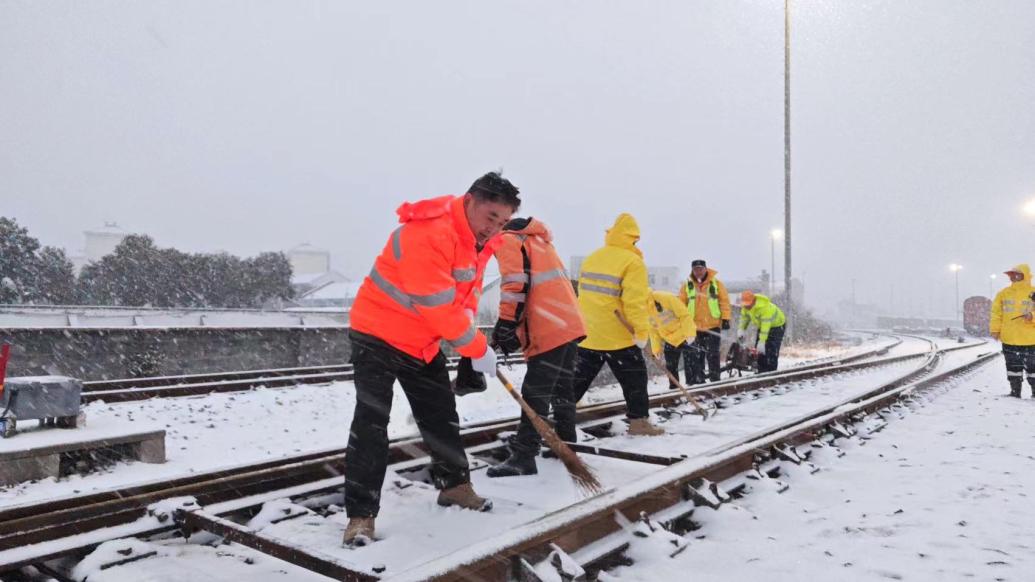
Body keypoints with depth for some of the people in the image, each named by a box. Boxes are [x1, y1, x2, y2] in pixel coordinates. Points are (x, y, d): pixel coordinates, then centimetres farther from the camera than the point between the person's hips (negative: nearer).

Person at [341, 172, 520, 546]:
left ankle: (454, 485, 33)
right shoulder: (429, 233, -31)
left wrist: (466, 317, -10)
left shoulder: (480, 241, 0)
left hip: (424, 342, 9)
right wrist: (477, 349, -22)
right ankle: (361, 515, -1)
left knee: (442, 413, 15)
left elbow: (468, 290, 11)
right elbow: (439, 307, -32)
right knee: (371, 422, -10)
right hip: (379, 334, -8)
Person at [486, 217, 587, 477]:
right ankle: (567, 444, 28)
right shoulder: (536, 240, 28)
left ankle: (523, 457, -7)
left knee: (535, 394, -9)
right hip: (568, 323, 9)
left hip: (551, 330, -9)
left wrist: (506, 323, -14)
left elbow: (516, 282, -15)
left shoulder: (508, 240, 0)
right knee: (561, 390, 18)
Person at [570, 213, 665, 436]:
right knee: (634, 378, 9)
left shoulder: (592, 258, 9)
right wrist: (642, 331, -15)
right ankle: (639, 421, 11)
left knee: (578, 378, 16)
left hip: (587, 333, 6)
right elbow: (635, 301, -20)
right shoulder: (632, 262, -13)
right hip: (617, 335, -6)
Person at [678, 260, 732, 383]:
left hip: (713, 326, -2)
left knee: (712, 355, 2)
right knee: (696, 356, 5)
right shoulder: (687, 285, 4)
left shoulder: (716, 283, -1)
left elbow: (724, 301, -2)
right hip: (694, 327, 2)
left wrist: (725, 319, -8)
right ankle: (698, 381, 12)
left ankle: (715, 380, 11)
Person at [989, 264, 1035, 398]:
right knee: (1013, 367, 11)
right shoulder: (1003, 294, 6)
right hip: (1009, 339, 3)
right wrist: (995, 329, -3)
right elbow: (996, 313, 6)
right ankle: (1015, 392, 19)